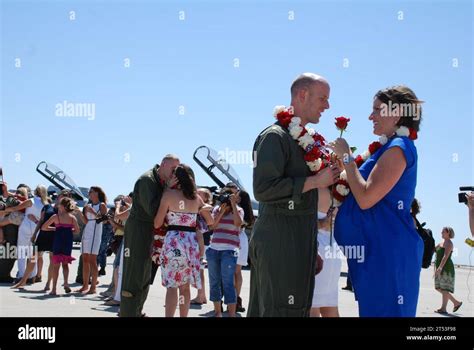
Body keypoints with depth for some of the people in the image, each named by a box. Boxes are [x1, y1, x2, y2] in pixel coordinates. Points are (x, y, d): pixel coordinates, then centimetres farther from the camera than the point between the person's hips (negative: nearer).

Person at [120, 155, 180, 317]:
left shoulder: (162, 182, 8)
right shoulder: (146, 180, -16)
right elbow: (152, 209, -23)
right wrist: (167, 188, -21)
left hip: (152, 232, 9)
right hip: (138, 229, -9)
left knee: (145, 276, 17)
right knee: (134, 275, -8)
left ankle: (137, 312, 28)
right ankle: (128, 313, -4)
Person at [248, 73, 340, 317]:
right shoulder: (275, 136, -9)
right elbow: (263, 189, -21)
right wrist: (315, 181, -16)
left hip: (297, 245, 9)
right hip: (279, 243, -9)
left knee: (298, 309, 10)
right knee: (282, 311, -8)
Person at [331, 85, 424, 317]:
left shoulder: (398, 148, -12)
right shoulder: (389, 148, 19)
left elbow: (366, 198, -19)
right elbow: (365, 194, 23)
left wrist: (346, 157, -10)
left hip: (387, 251, -10)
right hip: (377, 249, 10)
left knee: (384, 309, -7)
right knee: (374, 308, 12)